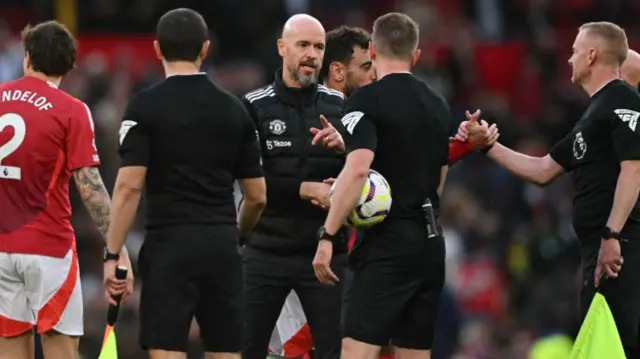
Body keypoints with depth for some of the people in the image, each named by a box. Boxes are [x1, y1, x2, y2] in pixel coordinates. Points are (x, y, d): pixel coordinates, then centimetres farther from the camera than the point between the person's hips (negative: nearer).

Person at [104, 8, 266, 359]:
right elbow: (257, 196, 12)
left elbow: (130, 186, -11)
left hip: (170, 243, -4)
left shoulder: (146, 106, -4)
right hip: (222, 246, 4)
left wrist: (113, 254, -8)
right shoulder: (234, 109, 9)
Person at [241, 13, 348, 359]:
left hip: (325, 252, 2)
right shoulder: (254, 106, -2)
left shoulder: (339, 106, 6)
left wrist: (343, 147, -16)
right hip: (266, 251, -2)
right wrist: (306, 189, -19)